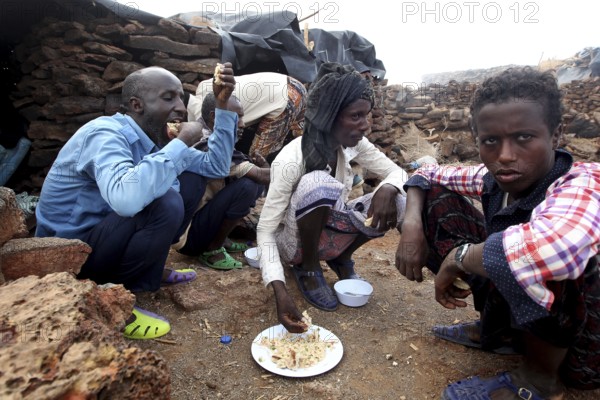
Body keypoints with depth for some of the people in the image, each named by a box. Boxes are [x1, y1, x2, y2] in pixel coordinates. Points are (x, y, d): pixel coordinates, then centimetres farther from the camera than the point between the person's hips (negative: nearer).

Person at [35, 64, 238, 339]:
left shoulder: (155, 138, -1)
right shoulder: (106, 133, -25)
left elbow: (217, 167, 2)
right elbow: (126, 198, -47)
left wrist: (222, 105, -5)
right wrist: (181, 142, -34)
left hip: (106, 230, 8)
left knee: (193, 180, 1)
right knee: (166, 204, -32)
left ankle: (149, 269, 9)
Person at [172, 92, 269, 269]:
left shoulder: (202, 137, 5)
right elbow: (263, 176, -25)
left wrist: (256, 163, -8)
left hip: (193, 215, 9)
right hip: (186, 234, -9)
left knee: (255, 182, 3)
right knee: (247, 186, -26)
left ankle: (219, 239, 8)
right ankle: (212, 250, -8)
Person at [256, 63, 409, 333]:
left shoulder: (352, 144, -12)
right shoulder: (291, 160, -30)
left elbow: (396, 172, -5)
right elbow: (265, 231, -28)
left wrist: (388, 188, -30)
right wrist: (280, 292, -39)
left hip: (327, 230, 5)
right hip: (294, 241, -5)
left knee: (397, 201, -18)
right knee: (320, 184, -36)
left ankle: (341, 258, 5)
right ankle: (308, 268, -10)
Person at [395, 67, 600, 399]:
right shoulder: (493, 177, -10)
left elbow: (558, 246, -54)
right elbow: (427, 175, 4)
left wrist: (456, 258, -34)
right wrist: (412, 225, -17)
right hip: (517, 313, 6)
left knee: (535, 258, -39)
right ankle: (498, 330, 7)